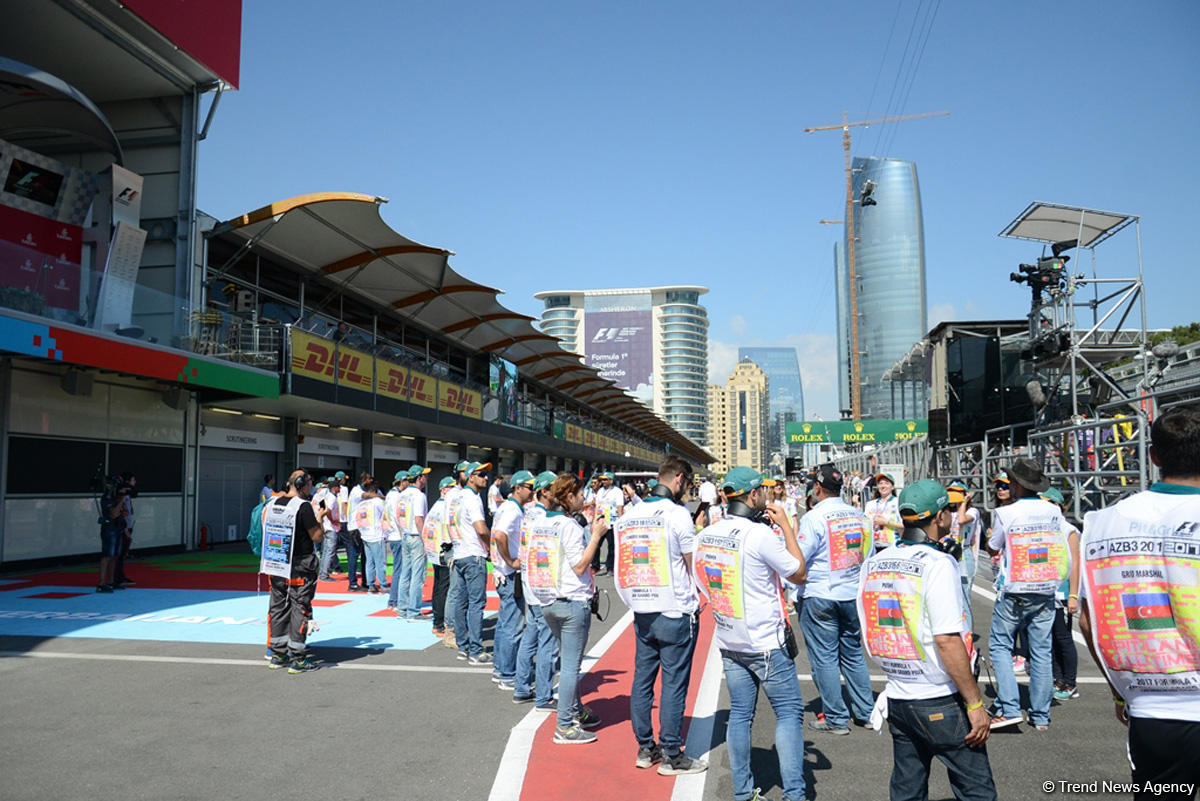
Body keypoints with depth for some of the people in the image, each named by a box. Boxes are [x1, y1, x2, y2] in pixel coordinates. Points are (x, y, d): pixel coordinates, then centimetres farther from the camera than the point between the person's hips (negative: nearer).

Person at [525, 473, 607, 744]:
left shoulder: (538, 524, 7)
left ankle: (576, 711, 34)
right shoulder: (569, 526, -17)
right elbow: (580, 567, -17)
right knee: (571, 665, 1)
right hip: (573, 602, -9)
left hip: (547, 601, 9)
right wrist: (596, 536, -14)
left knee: (569, 660, 22)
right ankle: (565, 726, 7)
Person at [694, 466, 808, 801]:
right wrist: (785, 526, -1)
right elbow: (799, 573, -8)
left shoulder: (706, 535, 2)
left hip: (728, 640, 6)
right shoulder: (760, 534, -19)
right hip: (766, 643, -6)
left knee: (740, 714, 12)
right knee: (789, 712, 5)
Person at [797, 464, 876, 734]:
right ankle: (865, 710, 24)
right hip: (853, 595, 6)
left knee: (824, 657, 3)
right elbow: (868, 555, 13)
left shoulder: (814, 517, -14)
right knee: (853, 653, 18)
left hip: (820, 597, -6)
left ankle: (836, 719, 9)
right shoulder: (860, 516, 4)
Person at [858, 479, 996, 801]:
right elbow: (947, 641, -20)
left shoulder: (873, 564, 3)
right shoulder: (938, 564, -16)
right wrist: (975, 703, -14)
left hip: (896, 699, 6)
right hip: (942, 702, -6)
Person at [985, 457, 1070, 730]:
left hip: (1014, 594, -4)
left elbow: (992, 548, 2)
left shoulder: (1005, 513, -12)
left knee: (999, 645, 7)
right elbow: (1064, 548, 9)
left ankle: (1009, 708, -2)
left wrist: (992, 532, 20)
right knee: (1041, 651, 10)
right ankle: (1041, 716, 16)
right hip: (1046, 592, 4)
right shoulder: (1054, 512, 0)